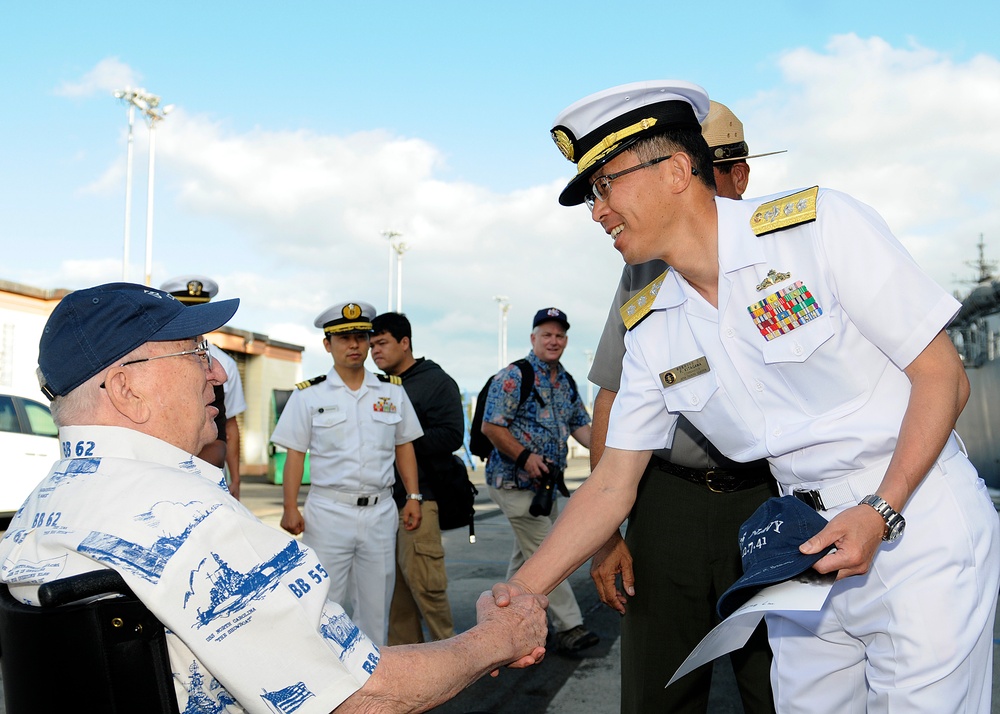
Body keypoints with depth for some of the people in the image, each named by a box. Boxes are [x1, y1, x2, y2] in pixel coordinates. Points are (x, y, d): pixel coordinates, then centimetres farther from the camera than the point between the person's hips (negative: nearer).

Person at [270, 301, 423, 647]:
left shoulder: (393, 391, 8)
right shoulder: (309, 395, 1)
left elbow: (404, 446, 13)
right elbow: (295, 455, -1)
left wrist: (413, 497, 6)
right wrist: (290, 508, -8)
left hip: (380, 511, 3)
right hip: (328, 511, -2)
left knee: (376, 603, 10)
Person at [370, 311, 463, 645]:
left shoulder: (436, 382, -1)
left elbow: (451, 435, -13)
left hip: (420, 496, -7)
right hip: (384, 497, 7)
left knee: (421, 577, -9)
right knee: (395, 580, 8)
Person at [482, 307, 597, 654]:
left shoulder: (567, 382, 12)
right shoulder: (513, 376, -12)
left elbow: (580, 426, 15)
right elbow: (490, 426, -16)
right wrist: (525, 456, -24)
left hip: (546, 482, 8)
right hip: (516, 482, -8)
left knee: (527, 554, 16)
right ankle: (568, 626, -2)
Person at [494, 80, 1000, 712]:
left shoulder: (821, 224, -13)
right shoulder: (653, 335, 1)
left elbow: (943, 377, -11)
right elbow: (612, 484, 4)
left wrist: (881, 512, -20)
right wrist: (524, 589, -6)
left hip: (917, 524, -4)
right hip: (809, 546, 5)